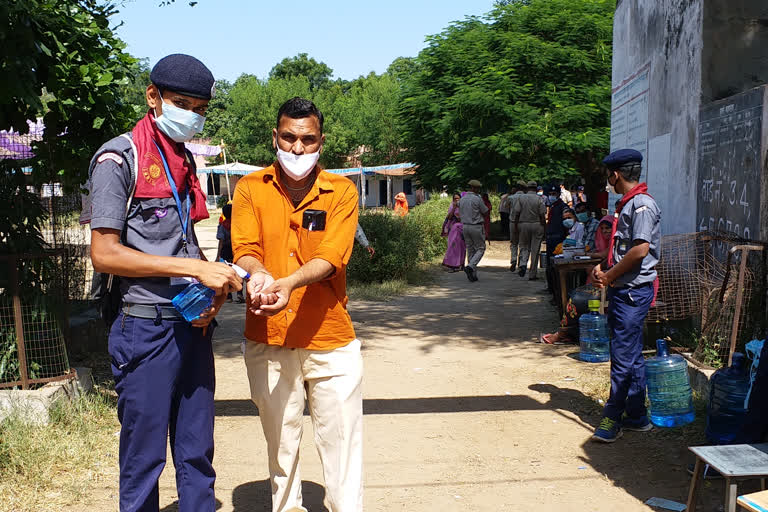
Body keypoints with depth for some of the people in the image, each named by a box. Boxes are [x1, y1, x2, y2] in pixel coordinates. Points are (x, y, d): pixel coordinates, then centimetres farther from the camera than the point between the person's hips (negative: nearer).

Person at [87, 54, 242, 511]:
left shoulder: (186, 161, 15)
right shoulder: (119, 158, -7)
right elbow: (105, 254, -14)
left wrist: (217, 288, 1)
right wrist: (194, 267, -19)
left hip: (194, 325, 7)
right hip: (147, 327, -6)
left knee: (197, 455, 13)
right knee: (144, 459, 4)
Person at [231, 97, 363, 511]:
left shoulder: (341, 191, -1)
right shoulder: (250, 189, 3)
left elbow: (331, 257, -13)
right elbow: (244, 249, -7)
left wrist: (288, 283, -31)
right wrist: (258, 273, -31)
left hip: (330, 340, -1)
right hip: (267, 340, 2)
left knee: (341, 442, 4)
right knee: (280, 441, 15)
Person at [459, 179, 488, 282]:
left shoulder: (462, 200, 7)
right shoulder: (477, 199, -13)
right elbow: (485, 212, -4)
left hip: (465, 226, 6)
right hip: (476, 227, -6)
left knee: (470, 250, 11)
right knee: (480, 249, 5)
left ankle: (473, 275, 10)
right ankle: (470, 266, -17)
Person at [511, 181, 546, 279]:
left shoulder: (521, 198, 0)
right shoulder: (539, 199, -5)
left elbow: (516, 213, -3)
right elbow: (542, 215, -8)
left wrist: (515, 225, 6)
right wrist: (543, 227, 1)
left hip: (523, 224, 1)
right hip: (537, 225, -1)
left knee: (524, 247, 15)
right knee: (535, 249, 4)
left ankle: (523, 264, -13)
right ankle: (533, 274, 6)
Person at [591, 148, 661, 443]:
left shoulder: (642, 204, -14)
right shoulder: (626, 204, 16)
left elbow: (640, 250, -22)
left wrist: (609, 276, -13)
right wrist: (602, 269, 4)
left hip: (634, 290, -10)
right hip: (622, 289, 10)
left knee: (623, 356, -5)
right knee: (632, 355, 14)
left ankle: (613, 417, 3)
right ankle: (636, 416, 23)